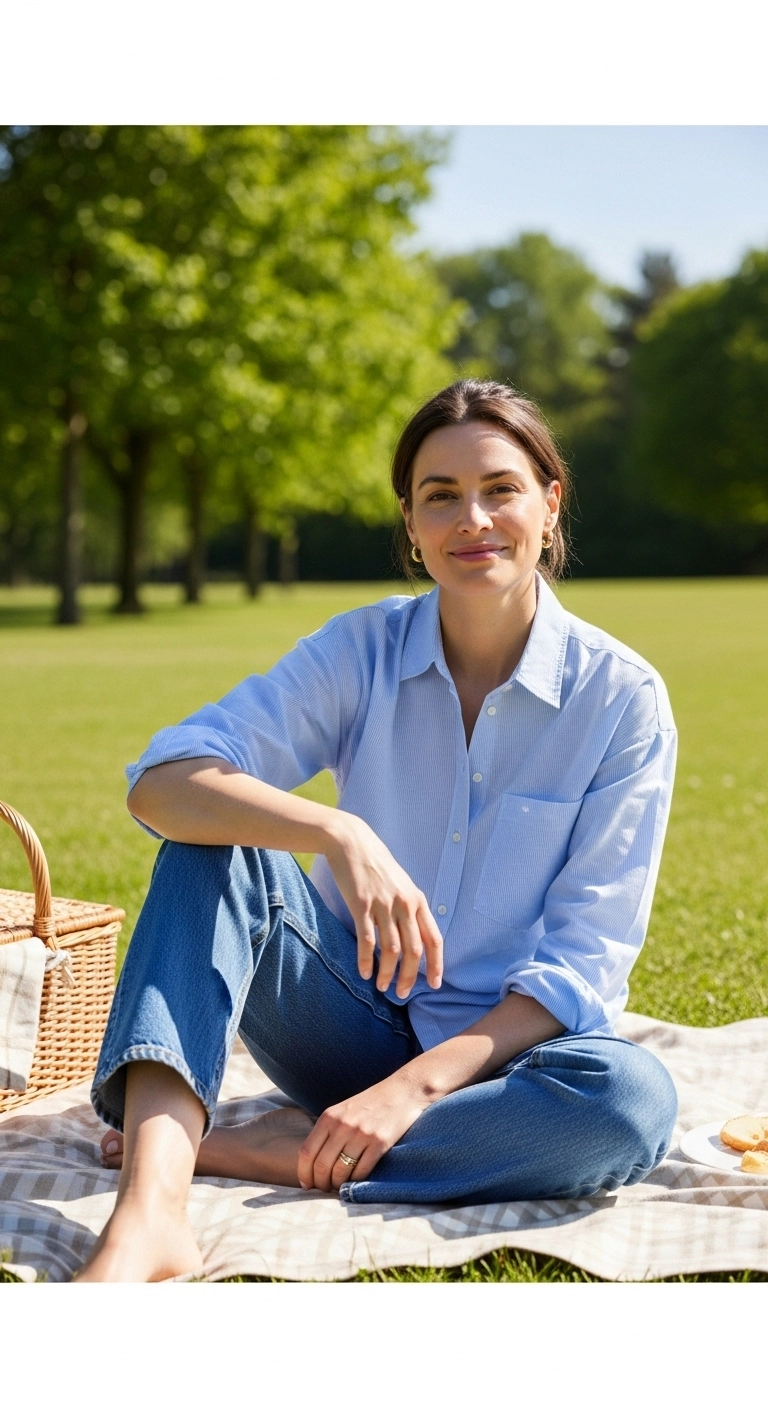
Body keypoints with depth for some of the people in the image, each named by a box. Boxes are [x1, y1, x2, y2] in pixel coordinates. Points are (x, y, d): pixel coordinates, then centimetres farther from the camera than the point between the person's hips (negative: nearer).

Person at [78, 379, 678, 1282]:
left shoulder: (622, 697, -10)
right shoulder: (364, 651, -5)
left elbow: (584, 963, -12)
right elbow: (162, 782, -19)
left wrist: (415, 1087, -24)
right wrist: (339, 833, -37)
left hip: (504, 1046, -1)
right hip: (355, 1029, 2)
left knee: (631, 1098, -35)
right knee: (214, 843, -23)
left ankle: (289, 1153, -24)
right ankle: (147, 1216, -41)